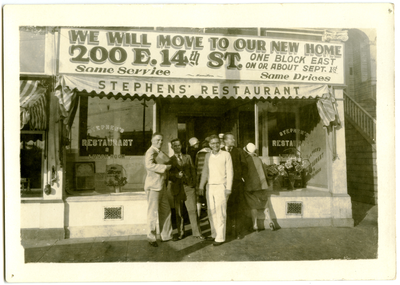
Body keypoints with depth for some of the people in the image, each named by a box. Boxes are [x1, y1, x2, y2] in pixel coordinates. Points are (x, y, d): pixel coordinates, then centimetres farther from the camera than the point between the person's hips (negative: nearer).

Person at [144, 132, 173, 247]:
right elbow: (149, 165, -32)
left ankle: (166, 235, 25)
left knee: (166, 211, 13)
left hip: (162, 185, 10)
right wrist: (165, 167, -25)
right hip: (153, 186, -10)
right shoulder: (151, 152, -14)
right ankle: (151, 238, 12)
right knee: (153, 212, -1)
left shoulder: (159, 152, 17)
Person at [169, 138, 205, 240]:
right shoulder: (170, 160, 8)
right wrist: (176, 175, -15)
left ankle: (197, 233, 7)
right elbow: (168, 175, 4)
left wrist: (194, 183, 4)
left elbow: (193, 170, 13)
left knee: (192, 210, -2)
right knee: (178, 212, 5)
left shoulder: (188, 157, 13)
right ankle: (180, 233, 18)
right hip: (177, 188, 0)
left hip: (189, 187, 1)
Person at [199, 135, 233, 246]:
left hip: (221, 187, -5)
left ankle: (220, 237, 0)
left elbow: (230, 172, -4)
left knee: (220, 213, -6)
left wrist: (228, 188, -9)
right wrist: (201, 186, 13)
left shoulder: (226, 155, -3)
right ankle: (214, 234, 20)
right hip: (209, 187, 5)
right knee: (211, 212, 7)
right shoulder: (207, 156, 10)